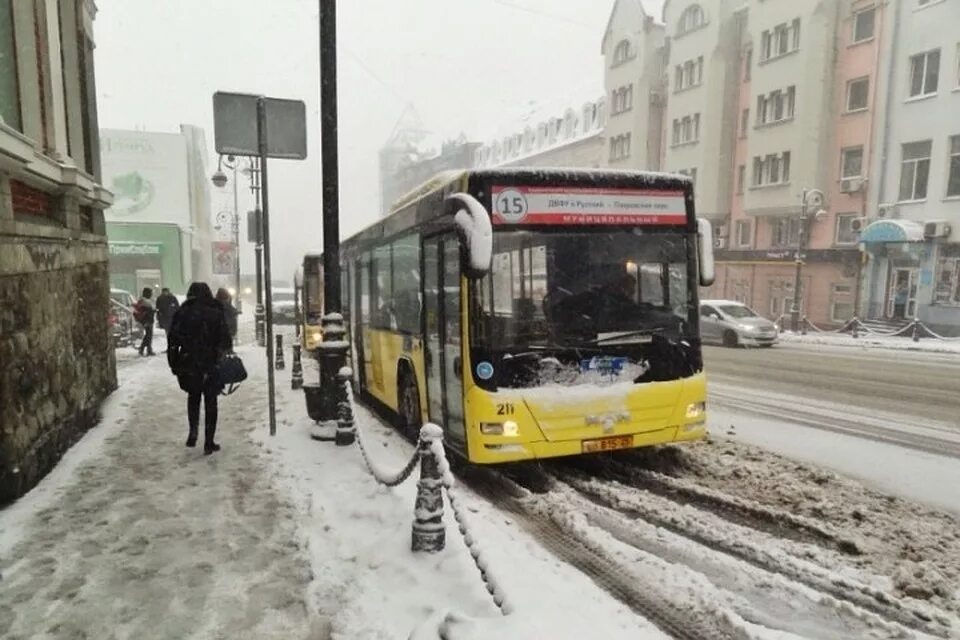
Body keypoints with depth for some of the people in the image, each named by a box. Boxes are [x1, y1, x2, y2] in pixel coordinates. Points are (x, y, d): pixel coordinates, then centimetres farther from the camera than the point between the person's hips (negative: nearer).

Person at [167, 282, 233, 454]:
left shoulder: (181, 314, -1)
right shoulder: (216, 314, -4)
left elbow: (173, 342, 0)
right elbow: (226, 341, -4)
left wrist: (174, 364, 7)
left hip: (188, 366, 1)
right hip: (211, 367, -1)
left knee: (193, 397, 23)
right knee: (210, 402, 7)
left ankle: (193, 431, 9)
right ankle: (209, 443, 9)